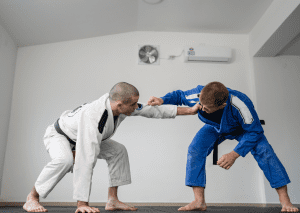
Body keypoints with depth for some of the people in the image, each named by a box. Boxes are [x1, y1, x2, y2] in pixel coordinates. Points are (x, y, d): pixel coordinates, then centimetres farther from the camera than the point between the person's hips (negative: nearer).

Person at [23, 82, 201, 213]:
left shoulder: (119, 104, -22)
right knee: (65, 160, -38)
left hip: (86, 135, 7)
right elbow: (86, 161, -48)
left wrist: (189, 110, -9)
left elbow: (153, 111, -11)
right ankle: (32, 198, -14)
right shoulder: (93, 118, -45)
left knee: (118, 151, -5)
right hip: (59, 135, -7)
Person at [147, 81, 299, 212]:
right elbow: (179, 95, -13)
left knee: (263, 150, -25)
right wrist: (163, 100, -33)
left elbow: (255, 132, -31)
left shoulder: (240, 104, -44)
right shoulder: (197, 94, -36)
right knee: (195, 149, -20)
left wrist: (234, 155, -38)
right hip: (215, 128, 3)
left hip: (242, 128, -2)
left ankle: (285, 200, -13)